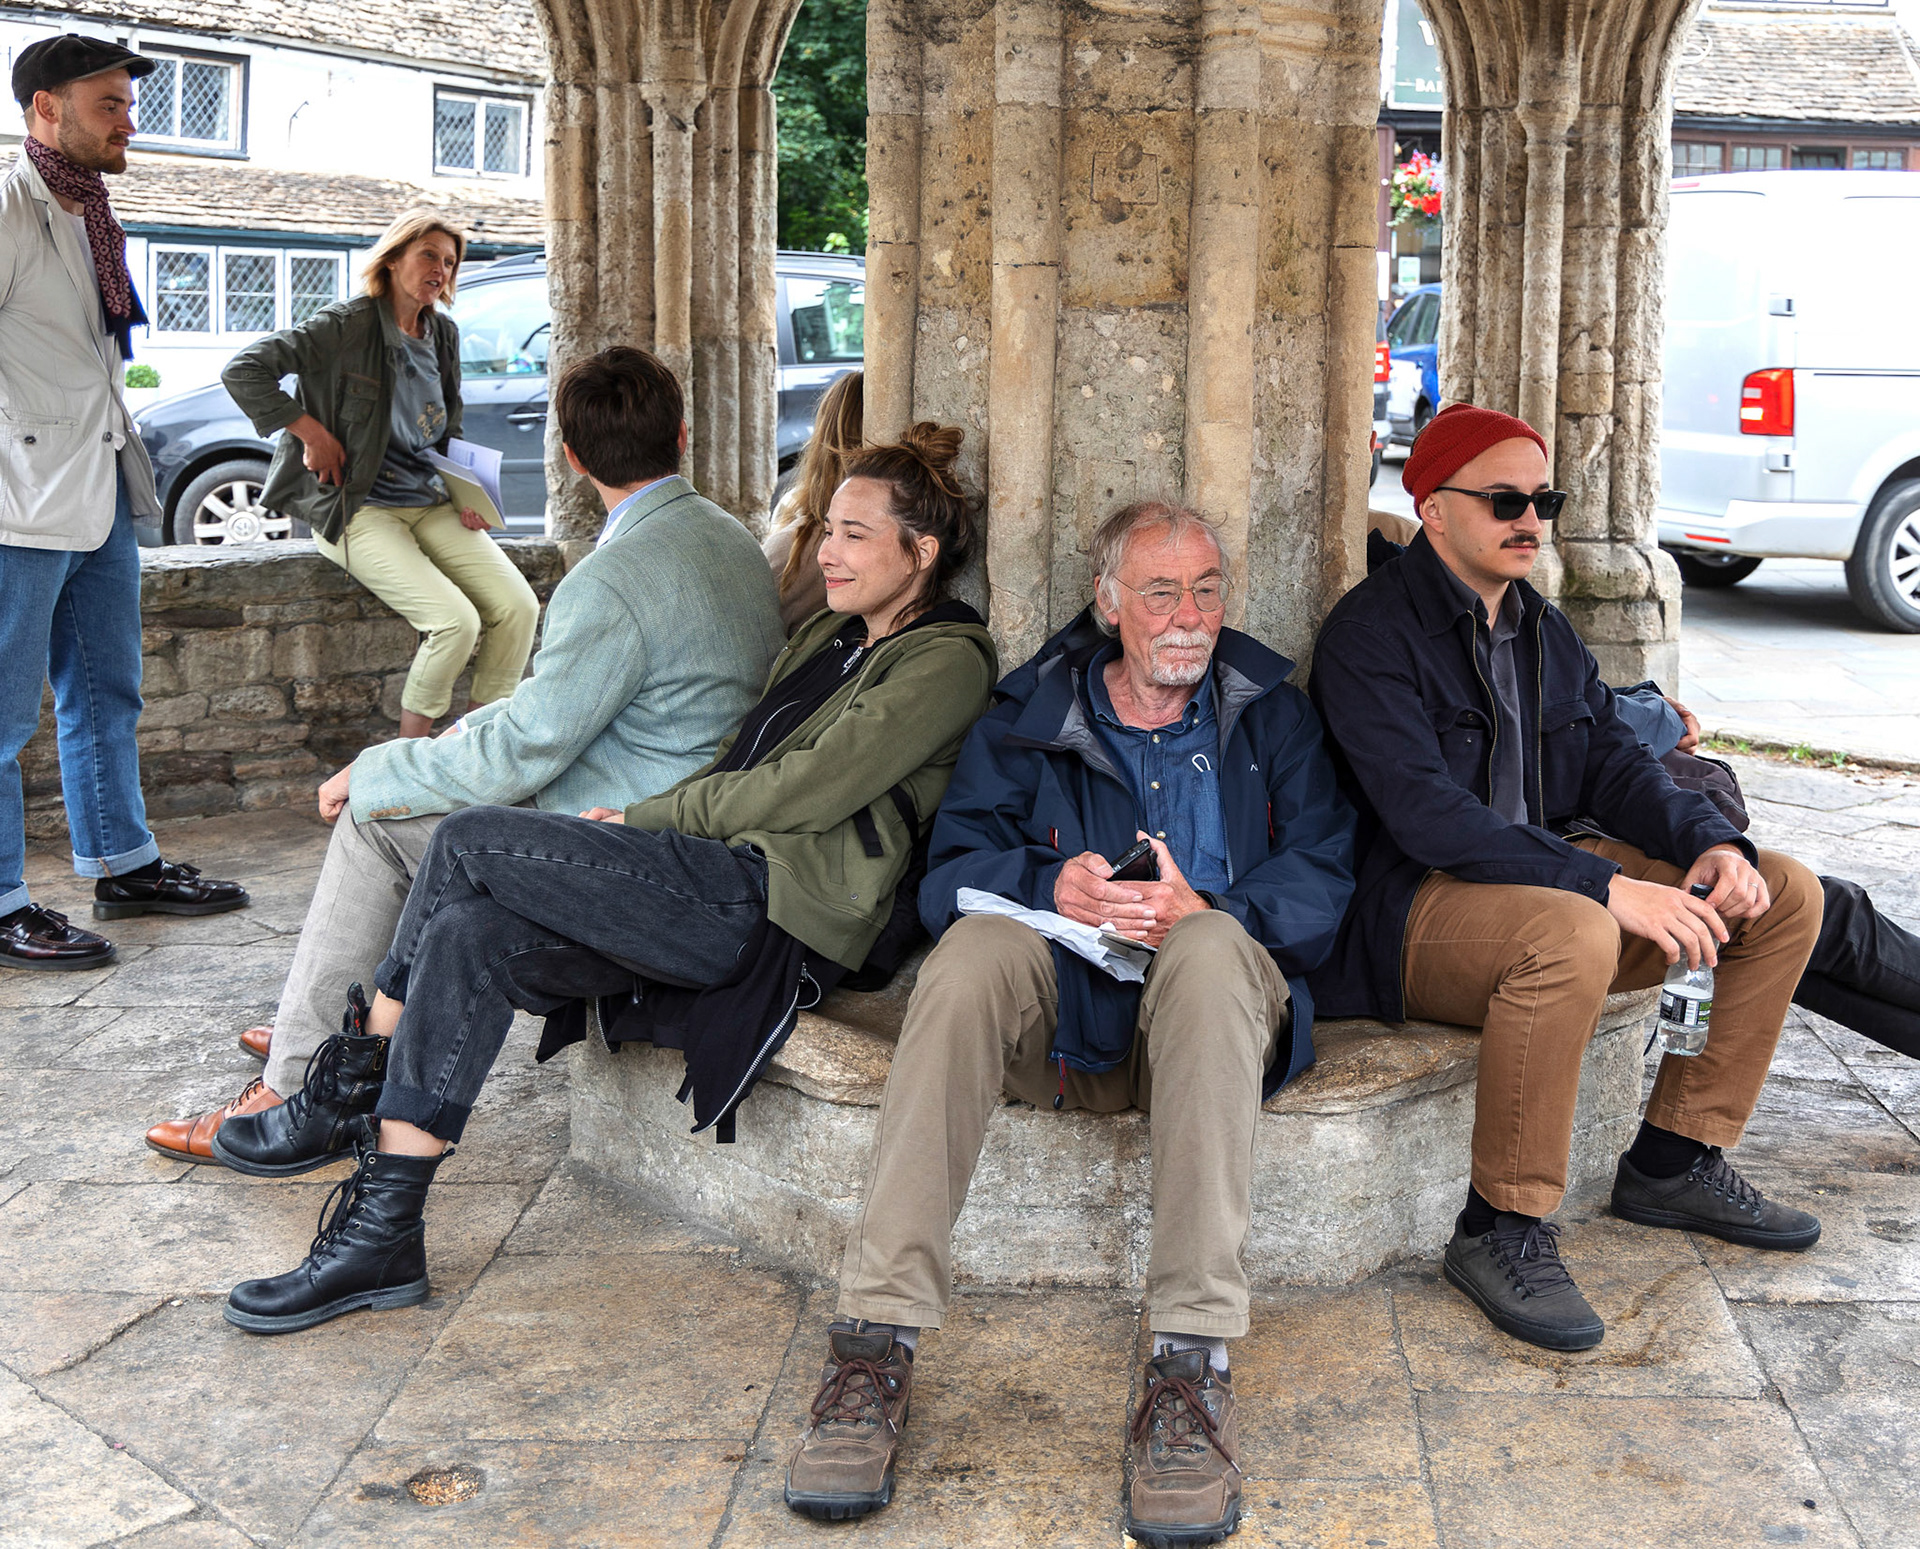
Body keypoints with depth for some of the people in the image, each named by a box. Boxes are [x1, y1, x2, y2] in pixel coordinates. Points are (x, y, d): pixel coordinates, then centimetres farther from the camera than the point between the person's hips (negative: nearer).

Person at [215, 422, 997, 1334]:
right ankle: (381, 1237, -12)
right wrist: (647, 824, 2)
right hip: (728, 892, 9)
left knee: (470, 841, -15)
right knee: (469, 934, -14)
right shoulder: (831, 637, 25)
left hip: (780, 909, -9)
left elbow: (810, 788, -12)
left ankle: (360, 1075, 1)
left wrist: (646, 817, -4)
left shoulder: (945, 661, -3)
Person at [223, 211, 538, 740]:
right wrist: (311, 432, -15)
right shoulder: (346, 325, -10)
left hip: (431, 505, 7)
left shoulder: (443, 334, 11)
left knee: (518, 608, -12)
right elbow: (242, 371, -15)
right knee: (455, 620, -25)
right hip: (358, 510, -7)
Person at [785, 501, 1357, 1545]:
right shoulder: (1029, 716, 14)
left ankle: (1191, 1363, -40)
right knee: (977, 943, -31)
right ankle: (875, 1340, -36)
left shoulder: (1271, 713, 14)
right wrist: (1053, 884, -19)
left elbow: (1322, 878, 1)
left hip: (1206, 1011, -1)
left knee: (1212, 946, -35)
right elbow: (949, 875, 2)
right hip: (1061, 1017, 1)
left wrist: (1204, 908, -19)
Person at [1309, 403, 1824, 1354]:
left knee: (1785, 894, 0)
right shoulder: (1370, 632, -11)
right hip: (1417, 907, -8)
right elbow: (1426, 813, -23)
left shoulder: (1542, 627, 17)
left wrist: (1710, 842, -10)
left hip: (1554, 873, 9)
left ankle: (1674, 1162, 8)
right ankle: (1501, 1231, -22)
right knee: (1573, 933, -39)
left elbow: (1612, 760, 12)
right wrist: (1607, 885, -30)